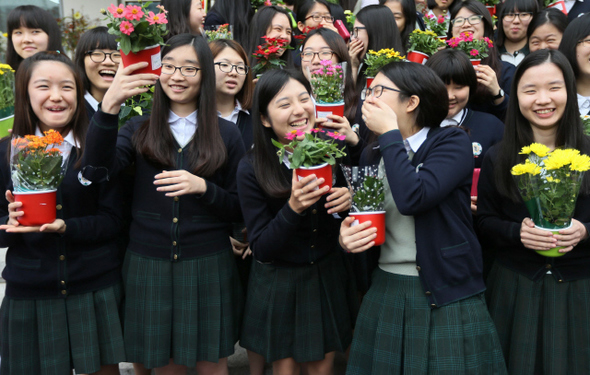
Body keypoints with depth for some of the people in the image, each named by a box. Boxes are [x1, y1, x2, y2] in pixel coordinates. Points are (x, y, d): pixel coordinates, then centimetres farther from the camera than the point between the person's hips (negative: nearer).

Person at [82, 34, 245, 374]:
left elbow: (239, 209, 1)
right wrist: (109, 106, -28)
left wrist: (202, 187, -18)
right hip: (149, 265, 1)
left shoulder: (227, 134, 1)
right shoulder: (140, 129, 3)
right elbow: (98, 171, -16)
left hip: (209, 266, -1)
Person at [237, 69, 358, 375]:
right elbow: (261, 249, -16)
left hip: (328, 278, 3)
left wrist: (349, 200, -19)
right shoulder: (251, 169, -16)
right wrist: (293, 208, -31)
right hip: (278, 284, -2)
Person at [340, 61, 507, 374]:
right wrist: (346, 236, -9)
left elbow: (413, 198, -25)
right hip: (385, 295, 5)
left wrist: (390, 134, -16)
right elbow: (357, 219, 14)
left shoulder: (453, 142, -8)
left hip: (447, 298, -5)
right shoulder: (372, 155, 8)